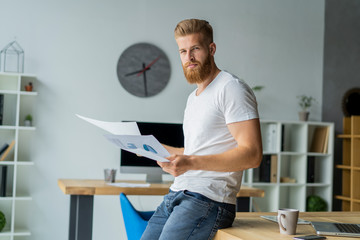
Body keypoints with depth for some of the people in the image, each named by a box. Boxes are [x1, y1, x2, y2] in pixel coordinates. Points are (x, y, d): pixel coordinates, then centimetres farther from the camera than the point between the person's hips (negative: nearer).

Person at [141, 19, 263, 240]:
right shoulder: (194, 98, 23)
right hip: (176, 195, 9)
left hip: (208, 199, -9)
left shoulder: (231, 88, -7)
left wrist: (190, 163, -24)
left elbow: (252, 154, -17)